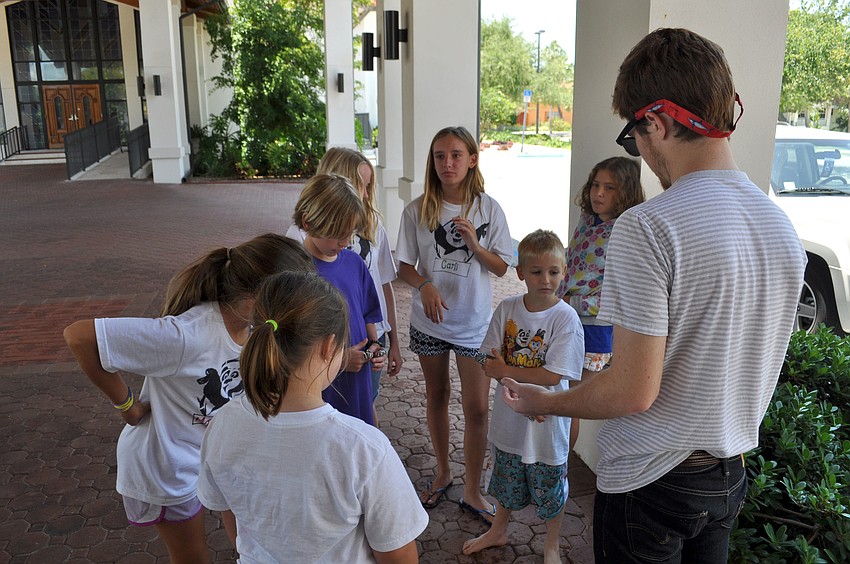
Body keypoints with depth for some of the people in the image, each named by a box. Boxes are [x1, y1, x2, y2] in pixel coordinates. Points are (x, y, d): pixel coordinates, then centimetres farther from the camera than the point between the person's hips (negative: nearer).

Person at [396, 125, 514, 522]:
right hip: (429, 321, 1)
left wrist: (474, 243, -21)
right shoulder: (418, 210, -5)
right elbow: (405, 266, -1)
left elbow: (501, 267, -3)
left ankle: (472, 491, 18)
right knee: (436, 396, 16)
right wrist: (425, 285, -22)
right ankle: (442, 473, 36)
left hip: (473, 322, -1)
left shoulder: (488, 209, -6)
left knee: (477, 408, 0)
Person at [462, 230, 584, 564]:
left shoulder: (565, 318, -19)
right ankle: (498, 531, 49)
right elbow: (489, 364, -10)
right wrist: (528, 381, -24)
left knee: (550, 488, 16)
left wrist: (505, 371, -20)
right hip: (509, 418, 4)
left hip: (546, 421, -4)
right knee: (506, 480, 25)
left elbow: (552, 376, -23)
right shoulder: (507, 310, -7)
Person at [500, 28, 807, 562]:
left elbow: (634, 392, -25)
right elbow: (743, 364, 10)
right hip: (730, 474, 7)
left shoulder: (647, 228, -26)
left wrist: (542, 402, -9)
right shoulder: (784, 227, 0)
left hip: (651, 481, -7)